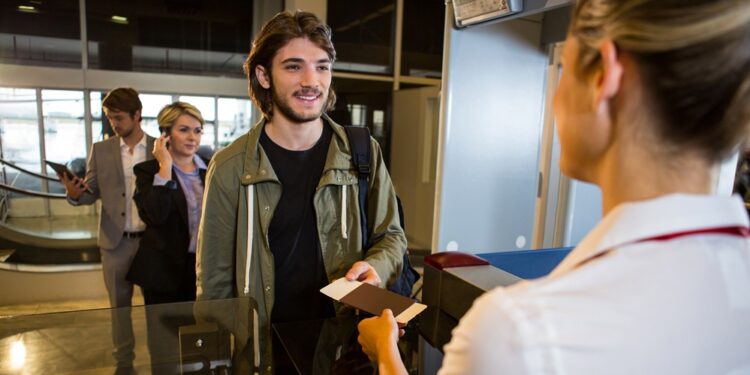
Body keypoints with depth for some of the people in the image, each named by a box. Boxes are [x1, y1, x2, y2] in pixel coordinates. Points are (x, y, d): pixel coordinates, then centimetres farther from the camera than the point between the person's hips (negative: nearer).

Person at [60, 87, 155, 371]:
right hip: (116, 242, 2)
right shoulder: (100, 150, 5)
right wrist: (74, 193, -18)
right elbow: (92, 194, 4)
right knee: (119, 305, 14)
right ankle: (124, 361, 31)